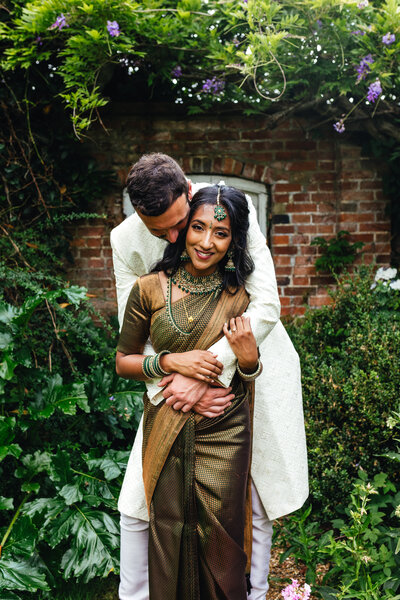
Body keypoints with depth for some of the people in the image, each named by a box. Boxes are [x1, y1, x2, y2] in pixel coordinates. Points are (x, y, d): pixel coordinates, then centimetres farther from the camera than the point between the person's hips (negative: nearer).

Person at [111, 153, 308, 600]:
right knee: (138, 503, 4)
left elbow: (266, 307, -25)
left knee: (256, 505, 7)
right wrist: (181, 382, -23)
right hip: (177, 375, 2)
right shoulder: (126, 240, -11)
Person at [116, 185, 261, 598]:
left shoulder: (240, 296, -3)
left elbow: (248, 379, 8)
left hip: (223, 435, 0)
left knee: (220, 539, 10)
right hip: (165, 434, 0)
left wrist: (249, 359, -15)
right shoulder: (150, 289, -5)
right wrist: (171, 362, -14)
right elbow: (123, 362, 3)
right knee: (168, 531, 12)